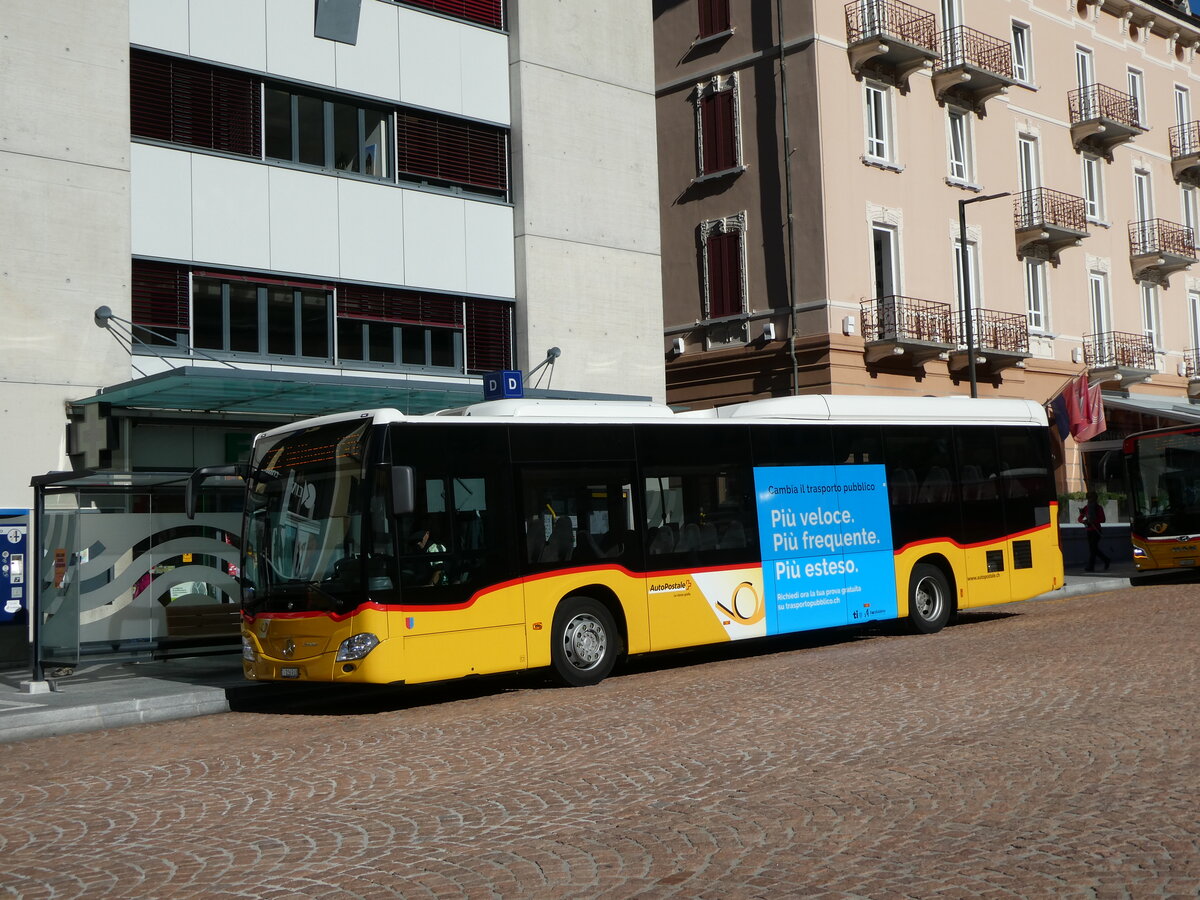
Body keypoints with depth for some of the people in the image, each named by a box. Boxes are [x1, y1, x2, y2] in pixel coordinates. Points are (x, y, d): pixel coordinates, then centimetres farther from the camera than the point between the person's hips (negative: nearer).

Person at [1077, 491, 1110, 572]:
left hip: (1096, 530, -6)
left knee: (1092, 548, -10)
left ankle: (1090, 567, -10)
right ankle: (1106, 560, 28)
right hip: (1089, 531, 6)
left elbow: (1103, 520, -11)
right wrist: (1084, 521, -16)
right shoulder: (1086, 507, 10)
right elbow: (1079, 518, 7)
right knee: (1094, 548, 10)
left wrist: (1092, 521, -23)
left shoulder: (1099, 508, -3)